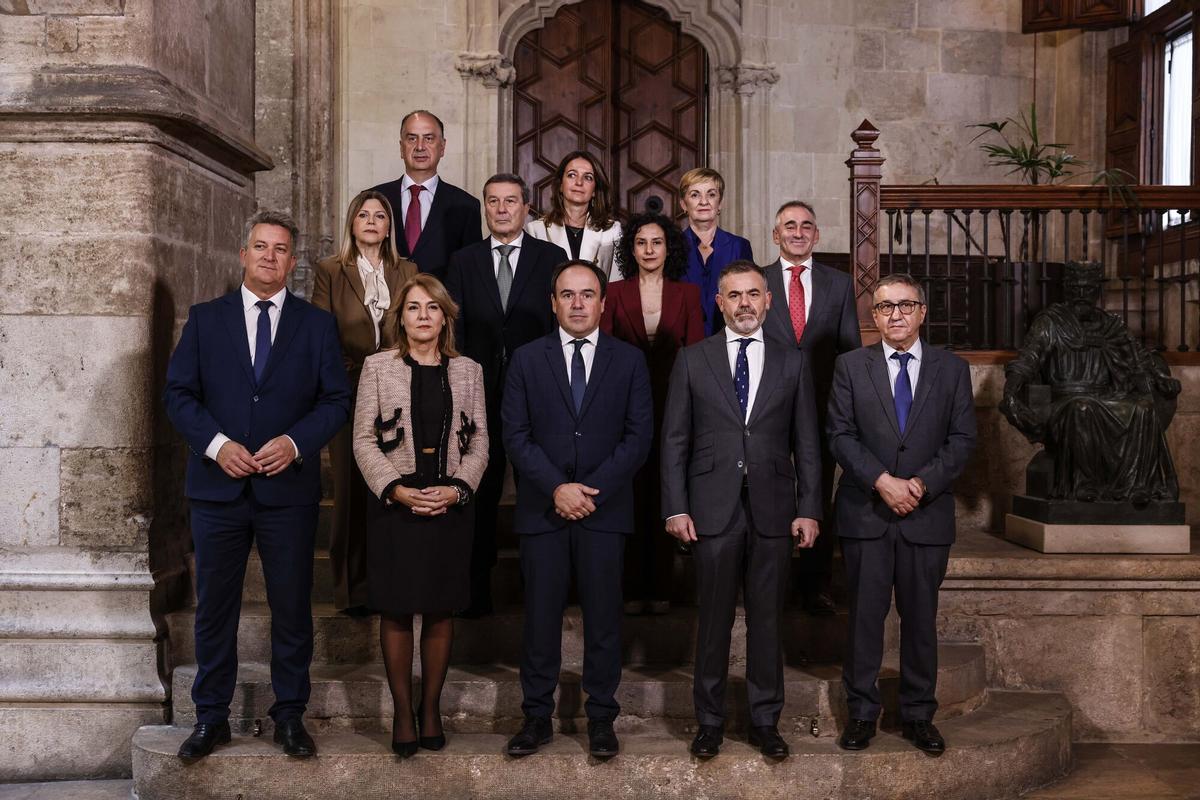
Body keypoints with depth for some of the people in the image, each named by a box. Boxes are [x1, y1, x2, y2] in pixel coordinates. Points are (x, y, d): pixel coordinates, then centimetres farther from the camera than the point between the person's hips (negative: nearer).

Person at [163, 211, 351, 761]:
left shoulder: (317, 325, 5)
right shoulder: (205, 319, 7)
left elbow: (336, 400, 2)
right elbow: (178, 393, 3)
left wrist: (295, 442, -14)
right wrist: (216, 444, -12)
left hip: (289, 489, 0)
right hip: (218, 487, 1)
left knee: (292, 607, 7)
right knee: (214, 607, 9)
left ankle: (290, 716, 21)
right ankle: (211, 718, 22)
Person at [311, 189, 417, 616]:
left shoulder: (407, 271, 12)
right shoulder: (330, 271, 5)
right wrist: (346, 374, -5)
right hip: (349, 392, -1)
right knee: (352, 488, 1)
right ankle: (352, 588, 11)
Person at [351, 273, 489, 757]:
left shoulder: (467, 371, 8)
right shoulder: (378, 367, 3)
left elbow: (480, 441, 6)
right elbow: (364, 439, -1)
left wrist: (457, 489, -9)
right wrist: (398, 490, -12)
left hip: (451, 504, 2)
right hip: (395, 504, -1)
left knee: (441, 611, 6)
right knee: (396, 612, 3)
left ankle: (431, 708, 18)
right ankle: (402, 712, 14)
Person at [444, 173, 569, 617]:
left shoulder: (551, 257, 5)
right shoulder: (464, 260, 10)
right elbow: (454, 329, 7)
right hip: (481, 393, 2)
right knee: (480, 492, 6)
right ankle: (478, 587, 16)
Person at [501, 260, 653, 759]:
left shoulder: (629, 361, 5)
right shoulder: (527, 359, 6)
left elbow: (638, 436, 0)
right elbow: (515, 434, 0)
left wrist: (592, 490, -10)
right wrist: (556, 487, -12)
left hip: (604, 510, 0)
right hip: (542, 509, 0)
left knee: (603, 616, 5)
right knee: (540, 617, 5)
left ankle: (601, 717, 18)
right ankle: (537, 716, 17)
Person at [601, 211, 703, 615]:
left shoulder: (687, 294, 7)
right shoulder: (615, 293, 5)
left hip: (672, 403, 1)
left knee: (665, 494, 4)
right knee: (631, 494, 1)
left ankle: (661, 587, 13)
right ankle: (633, 587, 9)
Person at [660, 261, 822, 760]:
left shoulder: (792, 363, 8)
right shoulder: (692, 360, 5)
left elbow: (806, 443, 7)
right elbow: (674, 440, 2)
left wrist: (809, 509, 1)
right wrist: (675, 507, -5)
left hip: (772, 511, 1)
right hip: (713, 510, -1)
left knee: (767, 619, 9)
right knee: (714, 620, 6)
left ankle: (765, 721, 22)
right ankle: (709, 722, 20)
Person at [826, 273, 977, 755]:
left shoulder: (952, 369, 7)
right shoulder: (850, 366, 5)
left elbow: (962, 438, 2)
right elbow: (841, 434, -2)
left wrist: (922, 483, -12)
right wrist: (882, 481, -14)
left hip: (927, 514, 1)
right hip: (865, 512, -1)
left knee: (921, 617, 8)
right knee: (865, 615, 4)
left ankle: (918, 714, 20)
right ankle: (861, 711, 16)